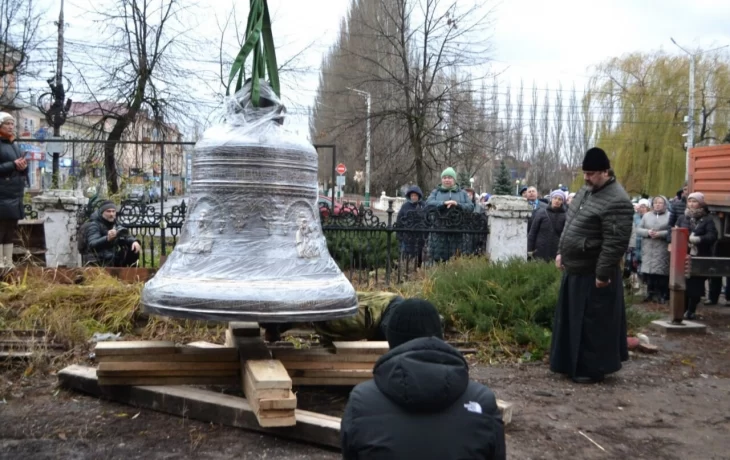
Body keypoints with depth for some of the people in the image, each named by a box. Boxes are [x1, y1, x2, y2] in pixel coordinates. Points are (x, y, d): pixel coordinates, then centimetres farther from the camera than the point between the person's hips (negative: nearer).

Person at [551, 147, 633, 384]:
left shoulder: (616, 201, -21)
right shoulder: (585, 191, 10)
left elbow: (615, 243, -24)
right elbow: (569, 225, 20)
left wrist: (602, 273, -23)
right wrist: (561, 251, 16)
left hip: (594, 274, -10)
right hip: (575, 269, 10)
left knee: (593, 323, 1)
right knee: (573, 320, 18)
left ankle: (593, 369, 12)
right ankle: (573, 363, 30)